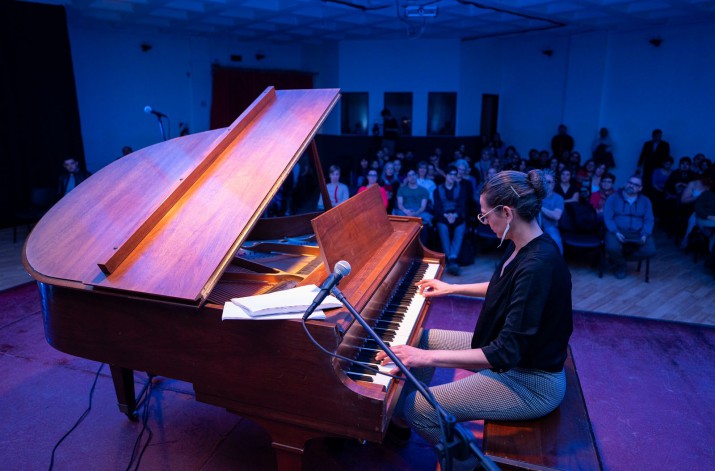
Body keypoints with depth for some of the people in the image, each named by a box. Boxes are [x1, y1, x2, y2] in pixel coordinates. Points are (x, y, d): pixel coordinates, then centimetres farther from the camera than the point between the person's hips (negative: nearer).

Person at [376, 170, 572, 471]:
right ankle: (399, 415, 28)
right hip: (510, 349, 10)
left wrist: (427, 358, -34)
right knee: (422, 338, 12)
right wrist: (451, 288, 21)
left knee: (416, 410, -12)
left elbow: (506, 354, -33)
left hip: (529, 381, -9)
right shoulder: (523, 246, -3)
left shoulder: (538, 266, -32)